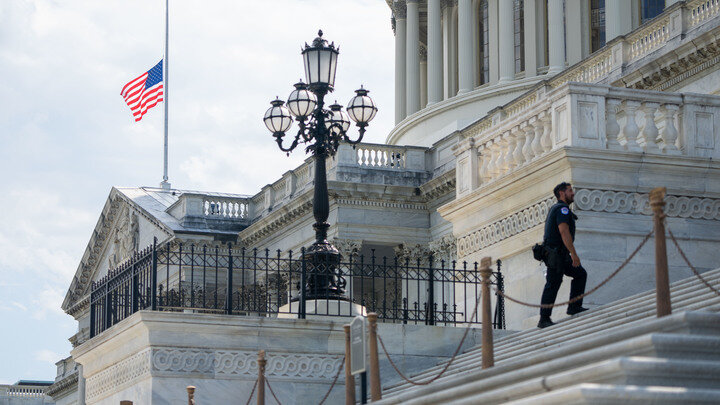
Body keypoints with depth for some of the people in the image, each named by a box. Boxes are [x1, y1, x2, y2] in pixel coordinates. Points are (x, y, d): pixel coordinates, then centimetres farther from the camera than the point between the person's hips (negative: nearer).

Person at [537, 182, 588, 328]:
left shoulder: (555, 209, 22)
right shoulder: (562, 208, -11)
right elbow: (564, 231, -22)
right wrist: (574, 254, -24)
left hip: (561, 255, 10)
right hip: (556, 254, -10)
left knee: (580, 274, 12)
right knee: (553, 285, -8)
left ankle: (574, 307, 7)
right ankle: (544, 319, -7)